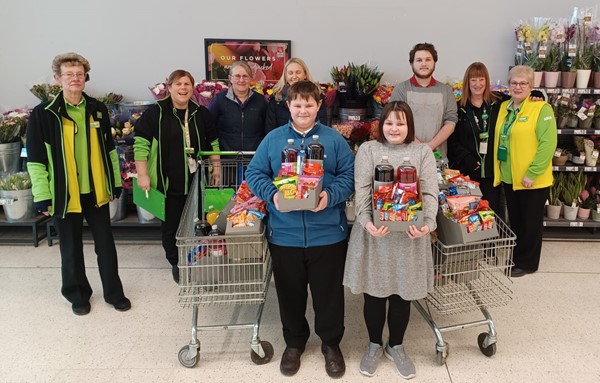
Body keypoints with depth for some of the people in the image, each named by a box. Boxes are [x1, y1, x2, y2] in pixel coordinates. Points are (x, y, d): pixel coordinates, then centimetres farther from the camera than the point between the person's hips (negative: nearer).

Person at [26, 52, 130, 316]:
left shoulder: (98, 110, 4)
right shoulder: (43, 114, -7)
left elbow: (109, 150, 11)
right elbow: (36, 160, -6)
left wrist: (116, 183, 10)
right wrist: (42, 197, -9)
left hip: (97, 192, 3)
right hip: (64, 194, -3)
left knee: (106, 244, 10)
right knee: (71, 249, 11)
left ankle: (113, 292, 26)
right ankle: (78, 295, 30)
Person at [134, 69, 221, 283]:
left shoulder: (201, 113, 6)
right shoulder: (156, 113, -6)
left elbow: (212, 143, 15)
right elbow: (141, 144, -7)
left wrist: (216, 168, 9)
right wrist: (142, 175, -12)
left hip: (197, 181, 3)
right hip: (168, 182, -3)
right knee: (171, 224, 7)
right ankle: (176, 263, 26)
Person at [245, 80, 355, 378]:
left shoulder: (334, 140, 2)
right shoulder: (273, 139, 3)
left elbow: (349, 175, 0)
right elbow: (254, 173, 4)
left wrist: (331, 195, -18)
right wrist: (272, 194, -15)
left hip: (327, 233, -1)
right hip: (284, 234, 1)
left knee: (329, 293, 11)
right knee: (290, 293, 15)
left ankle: (331, 343, 34)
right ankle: (294, 342, 37)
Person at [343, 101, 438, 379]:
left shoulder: (423, 152, 5)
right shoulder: (368, 149, 2)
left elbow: (430, 193, -2)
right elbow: (361, 191, -7)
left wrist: (428, 223, -20)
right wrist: (367, 221, -23)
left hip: (410, 233, 1)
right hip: (374, 232, -1)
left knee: (402, 293, 12)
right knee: (373, 293, 10)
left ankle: (396, 346, 34)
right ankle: (374, 344, 33)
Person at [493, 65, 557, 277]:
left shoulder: (541, 109, -11)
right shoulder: (504, 107, 9)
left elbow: (548, 143, -18)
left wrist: (532, 173, -20)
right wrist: (498, 170, 9)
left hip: (533, 180, -6)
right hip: (509, 178, 6)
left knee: (530, 223, 8)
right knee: (515, 220, 17)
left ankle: (527, 263, 22)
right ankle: (515, 258, 31)